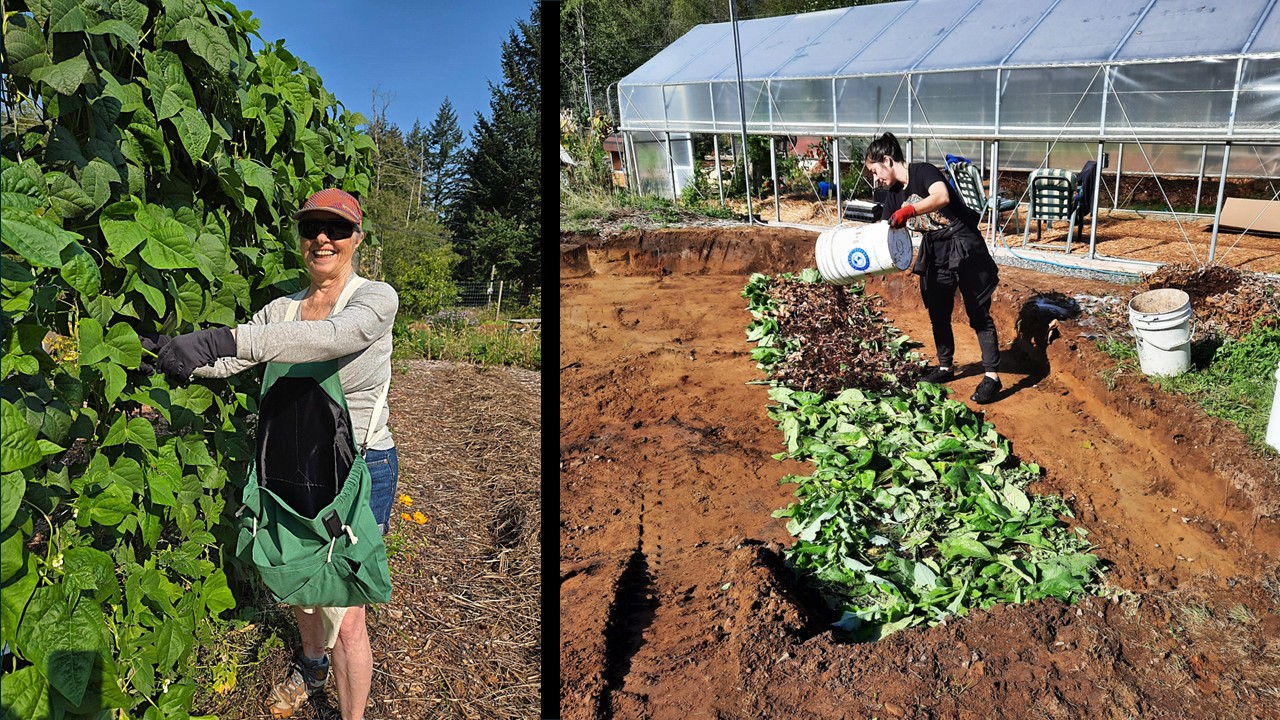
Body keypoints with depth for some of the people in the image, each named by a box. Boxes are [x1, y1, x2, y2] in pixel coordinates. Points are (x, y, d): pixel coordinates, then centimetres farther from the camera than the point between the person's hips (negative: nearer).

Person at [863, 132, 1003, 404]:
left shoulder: (923, 172, -17)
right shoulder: (894, 195, 6)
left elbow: (942, 196, -38)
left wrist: (910, 210, -48)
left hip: (963, 247, -8)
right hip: (934, 252, 8)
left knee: (979, 314, -2)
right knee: (938, 313, 14)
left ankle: (992, 376, 4)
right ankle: (945, 367, 31)